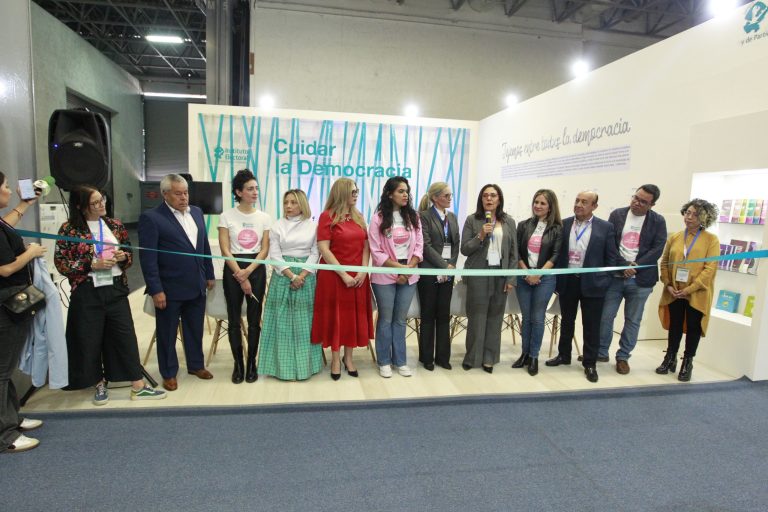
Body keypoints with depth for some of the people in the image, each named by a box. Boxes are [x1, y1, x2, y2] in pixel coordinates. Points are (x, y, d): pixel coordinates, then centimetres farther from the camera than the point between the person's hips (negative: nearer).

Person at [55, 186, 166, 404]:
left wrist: (123, 257, -8)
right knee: (90, 340, 8)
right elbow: (61, 263, -6)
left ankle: (138, 387, 11)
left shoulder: (115, 225, 6)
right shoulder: (69, 229, -5)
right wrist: (93, 265, -17)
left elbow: (129, 254, 14)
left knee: (126, 336, 4)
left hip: (116, 289, 3)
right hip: (87, 293, -2)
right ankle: (100, 385, 27)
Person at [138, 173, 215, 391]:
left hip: (196, 286, 6)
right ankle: (169, 373, 27)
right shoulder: (151, 217, -11)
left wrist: (209, 275, 13)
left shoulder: (196, 212, 8)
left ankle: (196, 365, 35)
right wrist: (156, 290, -16)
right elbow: (148, 257, -14)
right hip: (169, 288, -5)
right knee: (167, 333, 11)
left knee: (195, 329, 18)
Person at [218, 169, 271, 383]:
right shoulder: (226, 216, -1)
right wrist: (240, 276, -11)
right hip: (233, 269, -1)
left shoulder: (264, 218, 5)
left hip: (257, 269, 1)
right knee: (234, 319, 4)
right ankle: (238, 364, 16)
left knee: (254, 319, 4)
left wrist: (248, 272, -12)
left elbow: (264, 250, 1)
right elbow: (225, 250, -5)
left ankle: (251, 363, 17)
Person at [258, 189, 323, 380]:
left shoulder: (313, 226, 4)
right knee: (283, 321, 2)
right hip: (283, 276, 0)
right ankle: (284, 366, 11)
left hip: (306, 276, 0)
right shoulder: (277, 226, 4)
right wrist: (291, 276, -13)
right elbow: (275, 255, -3)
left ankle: (305, 365, 14)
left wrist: (302, 275, -13)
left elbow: (315, 253, -1)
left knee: (304, 321, 4)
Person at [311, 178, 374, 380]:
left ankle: (349, 357, 24)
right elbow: (323, 249, -13)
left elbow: (365, 245, 7)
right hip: (334, 275, -5)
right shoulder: (327, 216, -7)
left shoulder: (358, 217, 9)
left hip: (358, 276, 5)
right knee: (335, 315, 5)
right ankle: (335, 358, 19)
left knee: (354, 314, 10)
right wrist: (343, 274, -17)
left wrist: (363, 271, -7)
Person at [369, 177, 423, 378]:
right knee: (385, 319, 7)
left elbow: (418, 246, 3)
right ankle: (384, 362, 19)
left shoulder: (413, 216, 6)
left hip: (409, 276, 3)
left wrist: (408, 269, -10)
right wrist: (399, 267, -15)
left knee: (400, 319, 12)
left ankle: (399, 361, 22)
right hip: (385, 275, -3)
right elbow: (376, 252, -9)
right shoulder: (379, 218, -6)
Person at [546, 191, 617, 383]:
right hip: (567, 281, 2)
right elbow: (557, 251, 5)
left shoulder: (605, 227, -3)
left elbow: (611, 257, -1)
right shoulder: (564, 224, 2)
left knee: (591, 325, 6)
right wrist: (556, 277, 1)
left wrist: (604, 280, -4)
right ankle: (563, 355, 32)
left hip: (592, 283, -2)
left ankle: (590, 363, 20)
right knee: (566, 321, 16)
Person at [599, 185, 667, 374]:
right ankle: (601, 352, 21)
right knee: (605, 317, 5)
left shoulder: (658, 221, 2)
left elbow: (657, 250, -5)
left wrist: (635, 266, -17)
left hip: (640, 280, 0)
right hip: (615, 276, 0)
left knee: (633, 321, 8)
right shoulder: (617, 215, 2)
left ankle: (623, 356, 23)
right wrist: (623, 266, -14)